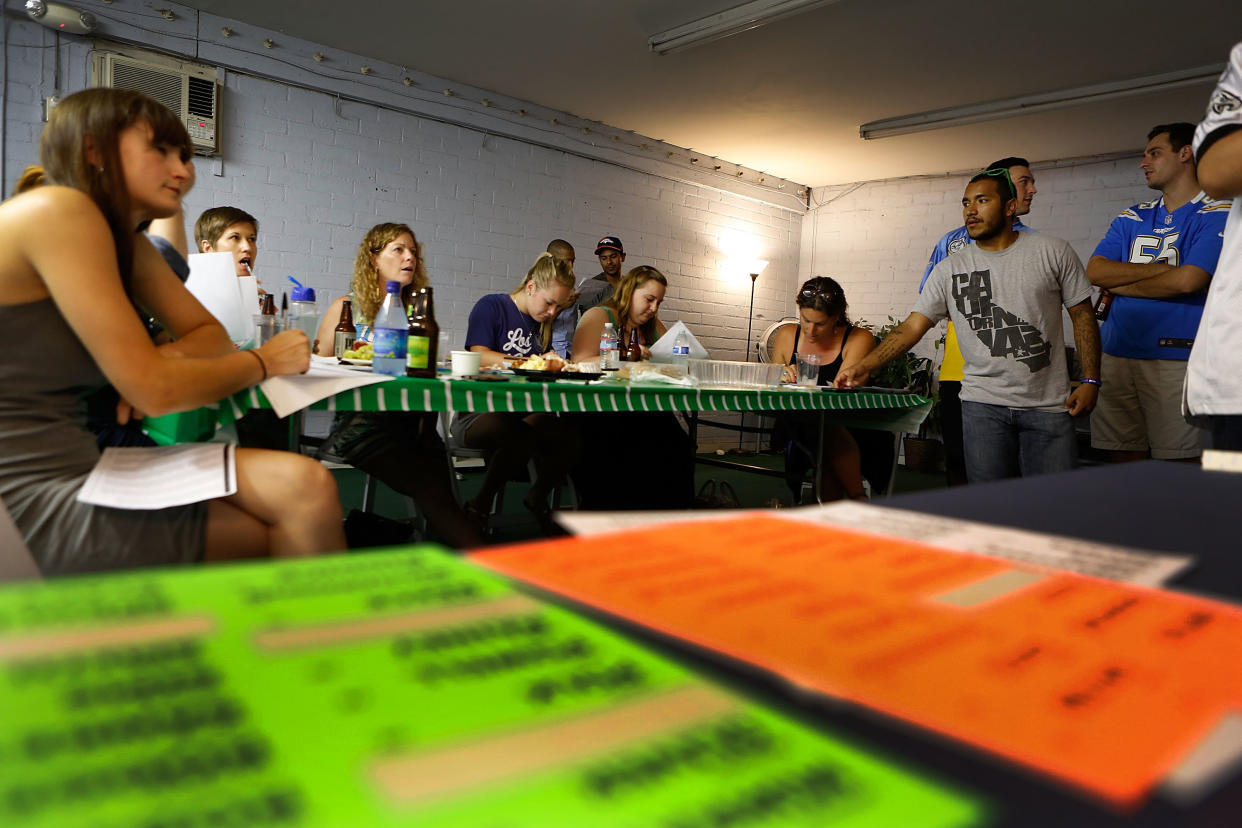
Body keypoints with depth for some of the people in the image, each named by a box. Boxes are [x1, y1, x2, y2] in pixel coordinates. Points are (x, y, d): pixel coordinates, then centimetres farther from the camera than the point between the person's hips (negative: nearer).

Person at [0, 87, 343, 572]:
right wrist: (265, 361, -3)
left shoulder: (128, 244, 14)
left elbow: (208, 332, 15)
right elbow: (156, 392, -18)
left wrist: (166, 359, -7)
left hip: (81, 466, 8)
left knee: (305, 485, -9)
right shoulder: (58, 211, -14)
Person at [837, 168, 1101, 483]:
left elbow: (1083, 315, 6)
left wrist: (1090, 380, -2)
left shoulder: (1053, 253, 3)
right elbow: (913, 326, -1)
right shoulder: (949, 270, 4)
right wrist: (864, 366, -14)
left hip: (1048, 406, 0)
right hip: (983, 403, 1)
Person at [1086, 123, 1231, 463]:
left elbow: (1187, 281, -14)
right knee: (1124, 460, 7)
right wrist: (1163, 268, -7)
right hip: (1117, 355, 5)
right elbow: (1095, 271, 2)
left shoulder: (1217, 215, 0)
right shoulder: (1131, 219, 17)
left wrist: (1120, 285, -1)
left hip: (1176, 358, -5)